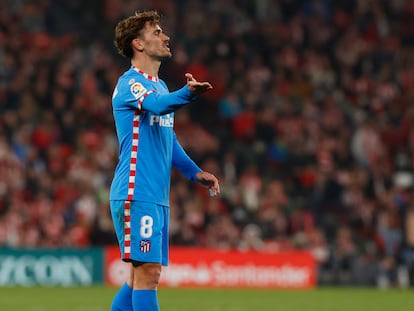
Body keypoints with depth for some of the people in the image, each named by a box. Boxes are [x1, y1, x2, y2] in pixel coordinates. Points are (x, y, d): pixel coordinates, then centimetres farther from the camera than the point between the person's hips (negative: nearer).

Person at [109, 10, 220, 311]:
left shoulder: (160, 86, 20)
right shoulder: (129, 83, -10)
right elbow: (158, 104, -32)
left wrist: (195, 172, 19)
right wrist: (188, 93, -51)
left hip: (157, 196, 9)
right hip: (137, 194, -9)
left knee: (142, 275, 10)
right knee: (147, 273, -12)